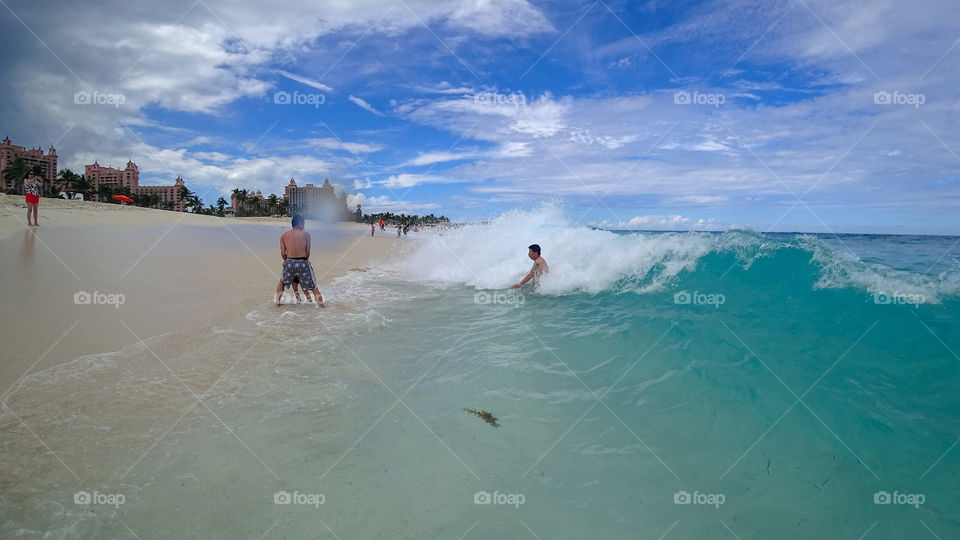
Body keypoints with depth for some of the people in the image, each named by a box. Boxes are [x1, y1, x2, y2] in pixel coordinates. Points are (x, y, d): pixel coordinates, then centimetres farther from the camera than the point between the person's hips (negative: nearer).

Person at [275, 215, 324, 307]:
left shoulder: (284, 235, 11)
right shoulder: (306, 234, 6)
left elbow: (283, 254, 6)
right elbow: (307, 253, 4)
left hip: (289, 262, 2)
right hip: (302, 262, -2)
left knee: (282, 281, 30)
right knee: (313, 286, 8)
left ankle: (277, 301, 29)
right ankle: (320, 304, 3)